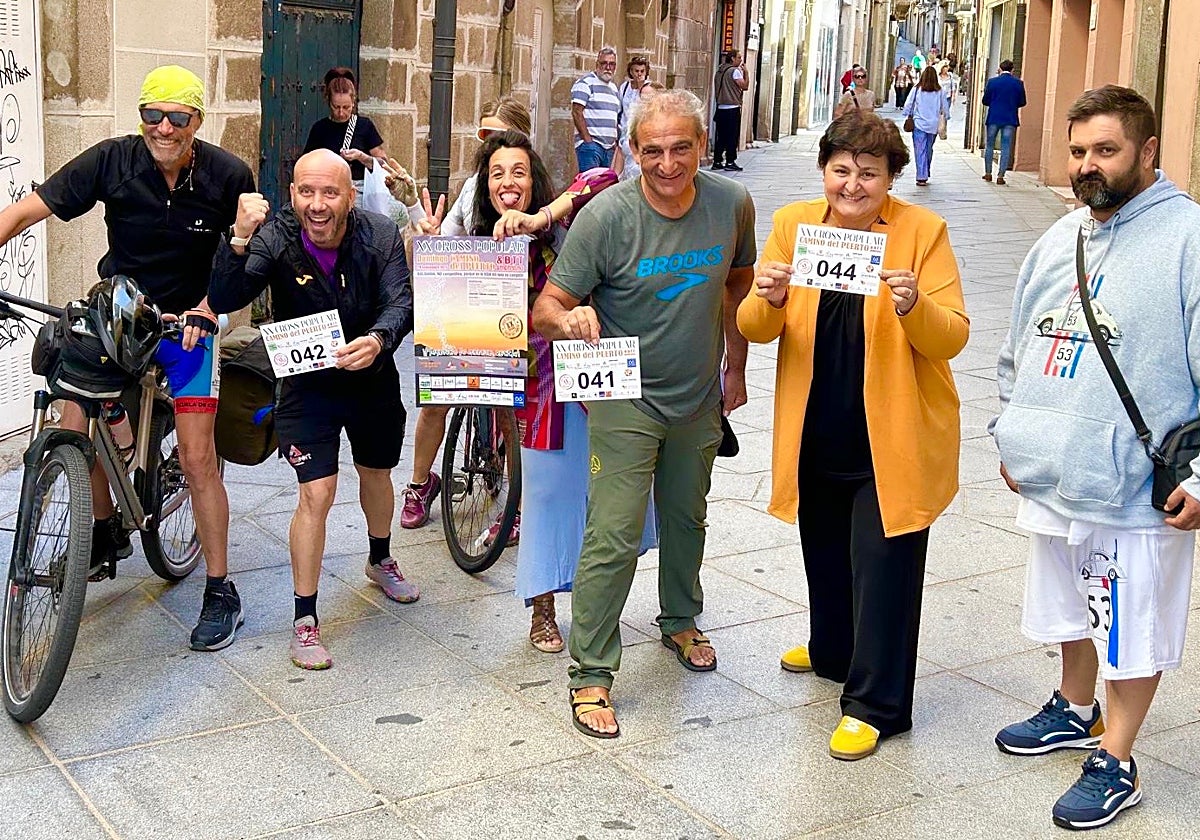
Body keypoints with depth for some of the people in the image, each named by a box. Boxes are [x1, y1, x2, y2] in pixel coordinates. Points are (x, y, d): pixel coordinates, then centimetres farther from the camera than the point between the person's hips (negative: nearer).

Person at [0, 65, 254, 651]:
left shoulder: (227, 176, -14)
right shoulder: (112, 161, -14)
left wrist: (210, 305, -16)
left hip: (186, 321, -2)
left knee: (197, 459, -6)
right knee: (73, 434, -3)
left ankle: (221, 592, 7)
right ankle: (107, 532, 26)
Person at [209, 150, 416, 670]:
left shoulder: (380, 236, -18)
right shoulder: (275, 239, -22)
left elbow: (401, 301, -27)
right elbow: (225, 300, -32)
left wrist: (379, 339, -49)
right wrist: (239, 239, -48)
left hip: (371, 377, 3)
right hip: (306, 383, -3)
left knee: (376, 473, 22)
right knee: (316, 494, -12)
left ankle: (380, 560, 52)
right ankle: (305, 620, 0)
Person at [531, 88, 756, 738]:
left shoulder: (732, 204, -8)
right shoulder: (605, 216, -20)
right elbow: (545, 309, -18)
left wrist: (736, 367, 11)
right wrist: (571, 319, -42)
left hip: (699, 400, 5)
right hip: (625, 400, -4)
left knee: (686, 519, 23)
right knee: (614, 537, -10)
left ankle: (680, 622, 46)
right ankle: (591, 673, 2)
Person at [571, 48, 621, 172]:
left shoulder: (613, 88, 21)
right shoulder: (586, 83, -4)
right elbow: (577, 112, -12)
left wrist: (615, 141, 13)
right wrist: (587, 139, -17)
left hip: (609, 147, 8)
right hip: (590, 143, -8)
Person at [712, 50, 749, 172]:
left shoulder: (719, 71, 14)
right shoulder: (735, 71, -9)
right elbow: (744, 86, -10)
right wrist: (745, 73, -2)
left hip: (721, 108, 7)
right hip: (732, 108, -7)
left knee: (721, 136, 9)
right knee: (732, 137, -3)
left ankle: (717, 162, 9)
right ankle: (730, 162, -4)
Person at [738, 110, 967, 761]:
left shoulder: (922, 231, -10)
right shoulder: (794, 224, 0)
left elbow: (952, 338, -13)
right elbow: (754, 329, -2)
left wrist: (915, 307, -33)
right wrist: (769, 299, -24)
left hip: (892, 439, -4)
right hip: (816, 434, 4)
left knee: (883, 566, 0)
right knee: (825, 552, 22)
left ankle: (874, 703, 13)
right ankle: (832, 651, 47)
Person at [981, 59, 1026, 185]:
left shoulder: (992, 81, -4)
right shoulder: (1018, 83, -3)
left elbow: (985, 101, 1)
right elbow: (1022, 103, 3)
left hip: (993, 118, 0)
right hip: (1010, 119, 0)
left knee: (989, 145, 14)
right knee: (1006, 148, 4)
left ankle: (988, 173, 17)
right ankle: (1000, 176, 0)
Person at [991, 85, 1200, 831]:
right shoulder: (1060, 238, 10)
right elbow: (1019, 347, 19)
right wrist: (1011, 435, 19)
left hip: (1136, 492, -7)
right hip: (1052, 482, 7)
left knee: (1132, 631, 7)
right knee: (1071, 609, 24)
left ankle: (1115, 763, 22)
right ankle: (1076, 712, 45)